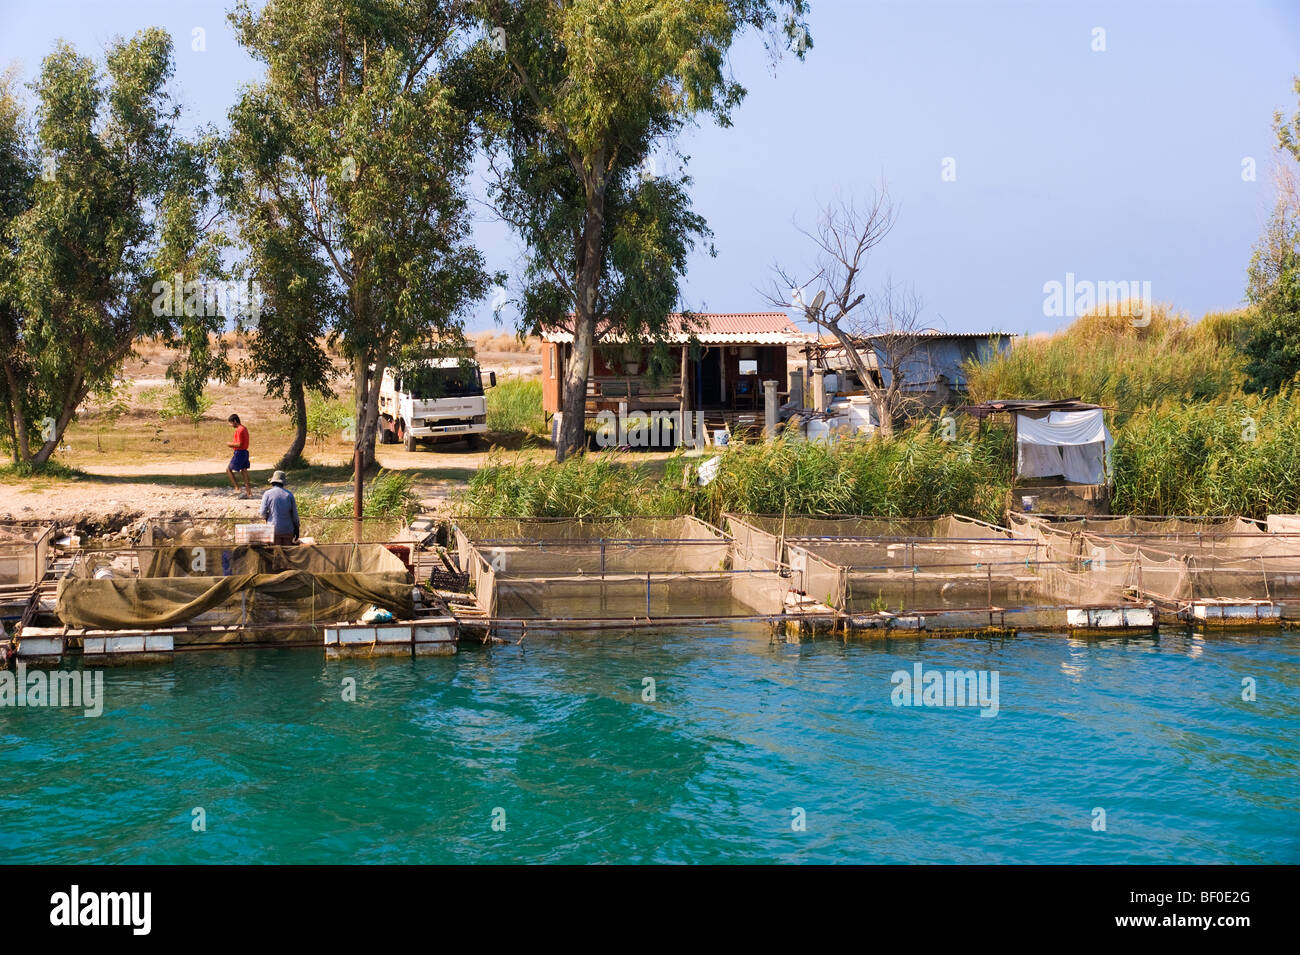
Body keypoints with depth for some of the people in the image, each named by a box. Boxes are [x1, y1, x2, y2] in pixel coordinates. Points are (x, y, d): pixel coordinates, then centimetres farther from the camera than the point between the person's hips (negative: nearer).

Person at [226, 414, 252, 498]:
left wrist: (230, 444, -8)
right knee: (244, 471, 12)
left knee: (228, 469, 0)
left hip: (239, 453, -9)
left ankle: (237, 488, -4)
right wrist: (232, 445, 13)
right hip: (245, 452, 9)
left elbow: (239, 444, -23)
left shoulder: (239, 430, -18)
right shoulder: (244, 428, 12)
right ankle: (248, 492, 12)